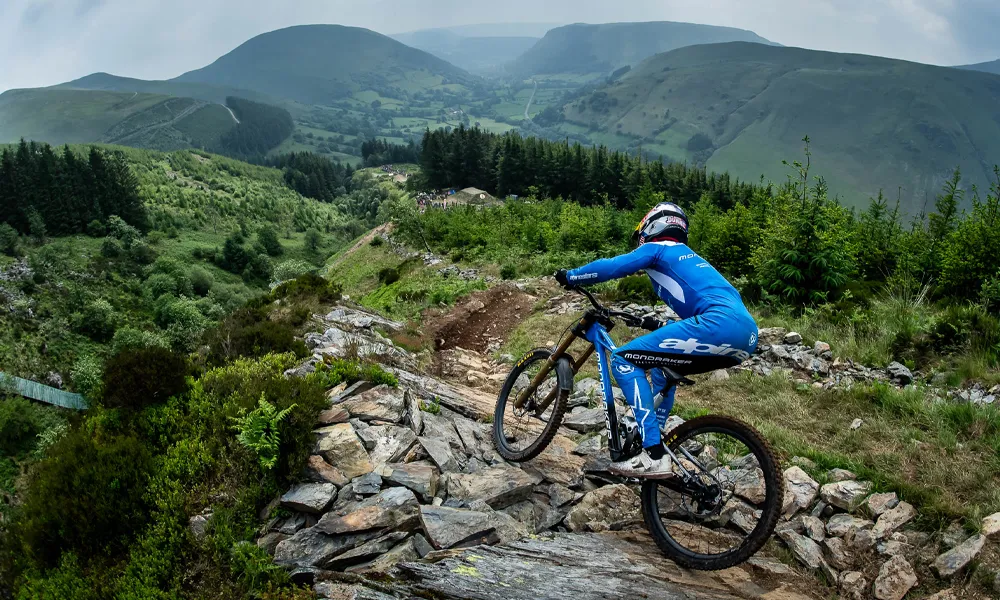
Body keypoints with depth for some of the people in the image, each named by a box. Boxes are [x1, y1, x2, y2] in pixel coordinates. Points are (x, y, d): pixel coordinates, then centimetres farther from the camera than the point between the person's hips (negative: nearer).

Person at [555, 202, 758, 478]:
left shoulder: (657, 248, 13)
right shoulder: (688, 257, 36)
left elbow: (611, 267, 3)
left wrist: (569, 277, 18)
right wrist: (659, 327, 51)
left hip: (720, 324, -9)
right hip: (747, 333, 9)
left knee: (624, 359, -4)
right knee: (662, 367, 32)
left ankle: (654, 456, -10)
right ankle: (652, 443, 35)